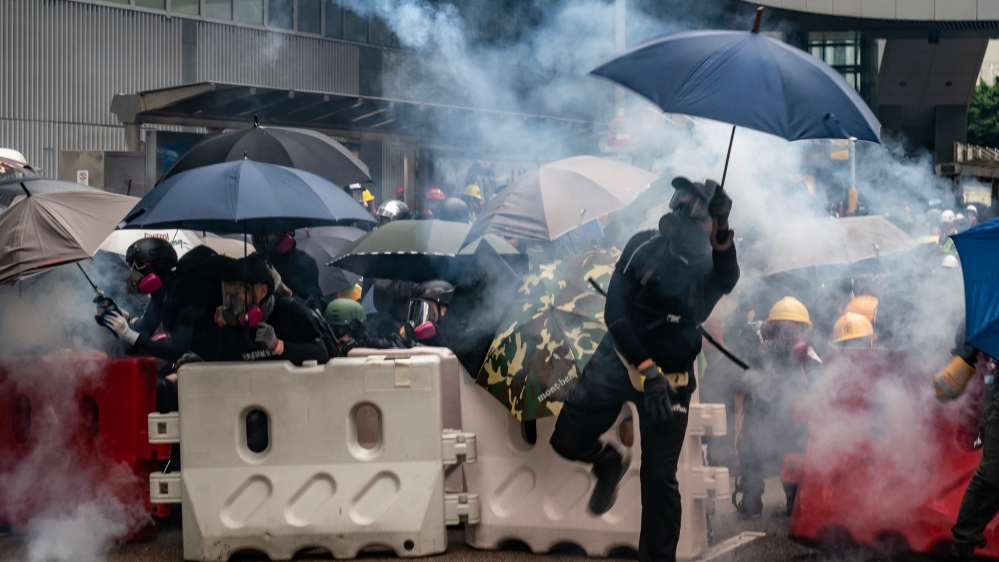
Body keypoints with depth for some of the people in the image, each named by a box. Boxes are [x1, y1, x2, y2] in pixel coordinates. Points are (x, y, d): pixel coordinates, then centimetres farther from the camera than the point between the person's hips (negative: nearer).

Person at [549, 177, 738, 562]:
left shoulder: (714, 268, -9)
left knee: (659, 477, 1)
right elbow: (614, 311, -14)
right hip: (619, 360, 0)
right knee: (567, 440, 0)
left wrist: (722, 237, -51)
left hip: (671, 380, 0)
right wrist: (646, 369, -21)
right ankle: (609, 463, 35)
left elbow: (728, 278, -35)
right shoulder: (645, 248, -13)